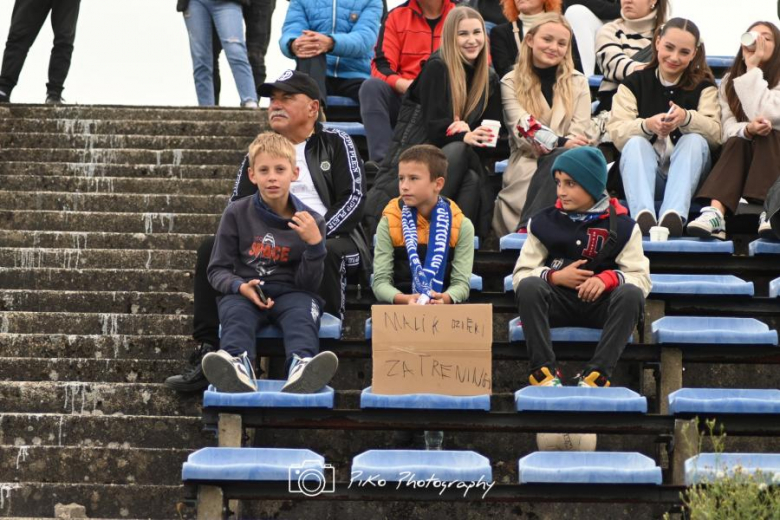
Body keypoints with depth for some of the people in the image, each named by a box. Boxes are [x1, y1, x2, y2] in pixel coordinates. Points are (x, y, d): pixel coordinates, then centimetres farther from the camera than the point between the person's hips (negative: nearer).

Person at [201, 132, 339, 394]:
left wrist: (315, 243, -14)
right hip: (244, 292, 0)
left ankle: (301, 367, -66)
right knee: (235, 314, -34)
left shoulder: (309, 222, 6)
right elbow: (218, 269, 8)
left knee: (302, 313, -34)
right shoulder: (236, 214, 6)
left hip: (291, 293, 0)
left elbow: (308, 283, 3)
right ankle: (238, 367, -65)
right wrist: (240, 286, -15)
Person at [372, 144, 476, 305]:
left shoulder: (461, 226, 1)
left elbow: (461, 282, -3)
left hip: (445, 304, 0)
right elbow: (380, 281, -4)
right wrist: (404, 299, -26)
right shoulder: (389, 223, 1)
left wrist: (445, 298, -28)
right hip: (399, 305, 0)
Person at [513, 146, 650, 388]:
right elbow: (520, 275, 2)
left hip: (600, 305, -1)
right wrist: (555, 276, -16)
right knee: (529, 287, -31)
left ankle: (597, 373, -35)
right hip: (557, 303, 1)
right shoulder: (544, 223, 7)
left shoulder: (621, 227, 3)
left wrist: (608, 278, -24)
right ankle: (543, 370, -33)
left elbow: (642, 278, -4)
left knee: (631, 294, -33)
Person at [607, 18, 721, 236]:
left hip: (687, 174, 0)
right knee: (635, 143, -28)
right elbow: (616, 133, -5)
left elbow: (716, 134, -7)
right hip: (643, 172, 0)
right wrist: (648, 125, -27)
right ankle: (643, 215, -54)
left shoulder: (703, 86, 11)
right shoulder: (634, 83, 10)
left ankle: (674, 214, -49)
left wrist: (686, 118, -27)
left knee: (695, 140, -27)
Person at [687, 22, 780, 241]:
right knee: (736, 142, -30)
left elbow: (762, 115, -22)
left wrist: (753, 67, -19)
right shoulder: (730, 82, 7)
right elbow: (728, 129, -6)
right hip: (739, 157, 2)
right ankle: (715, 214, -54)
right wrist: (747, 129, -30)